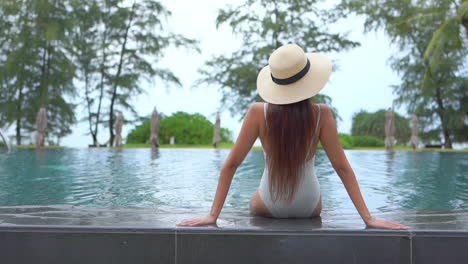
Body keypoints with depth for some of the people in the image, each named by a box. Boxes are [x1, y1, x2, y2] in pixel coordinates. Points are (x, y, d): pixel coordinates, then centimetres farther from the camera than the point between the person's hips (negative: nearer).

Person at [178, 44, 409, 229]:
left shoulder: (258, 112, -20)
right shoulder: (322, 115, -19)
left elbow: (231, 165, -18)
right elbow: (342, 168, -17)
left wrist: (213, 215, -13)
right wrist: (368, 218, -11)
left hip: (269, 207, -1)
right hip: (309, 208, 1)